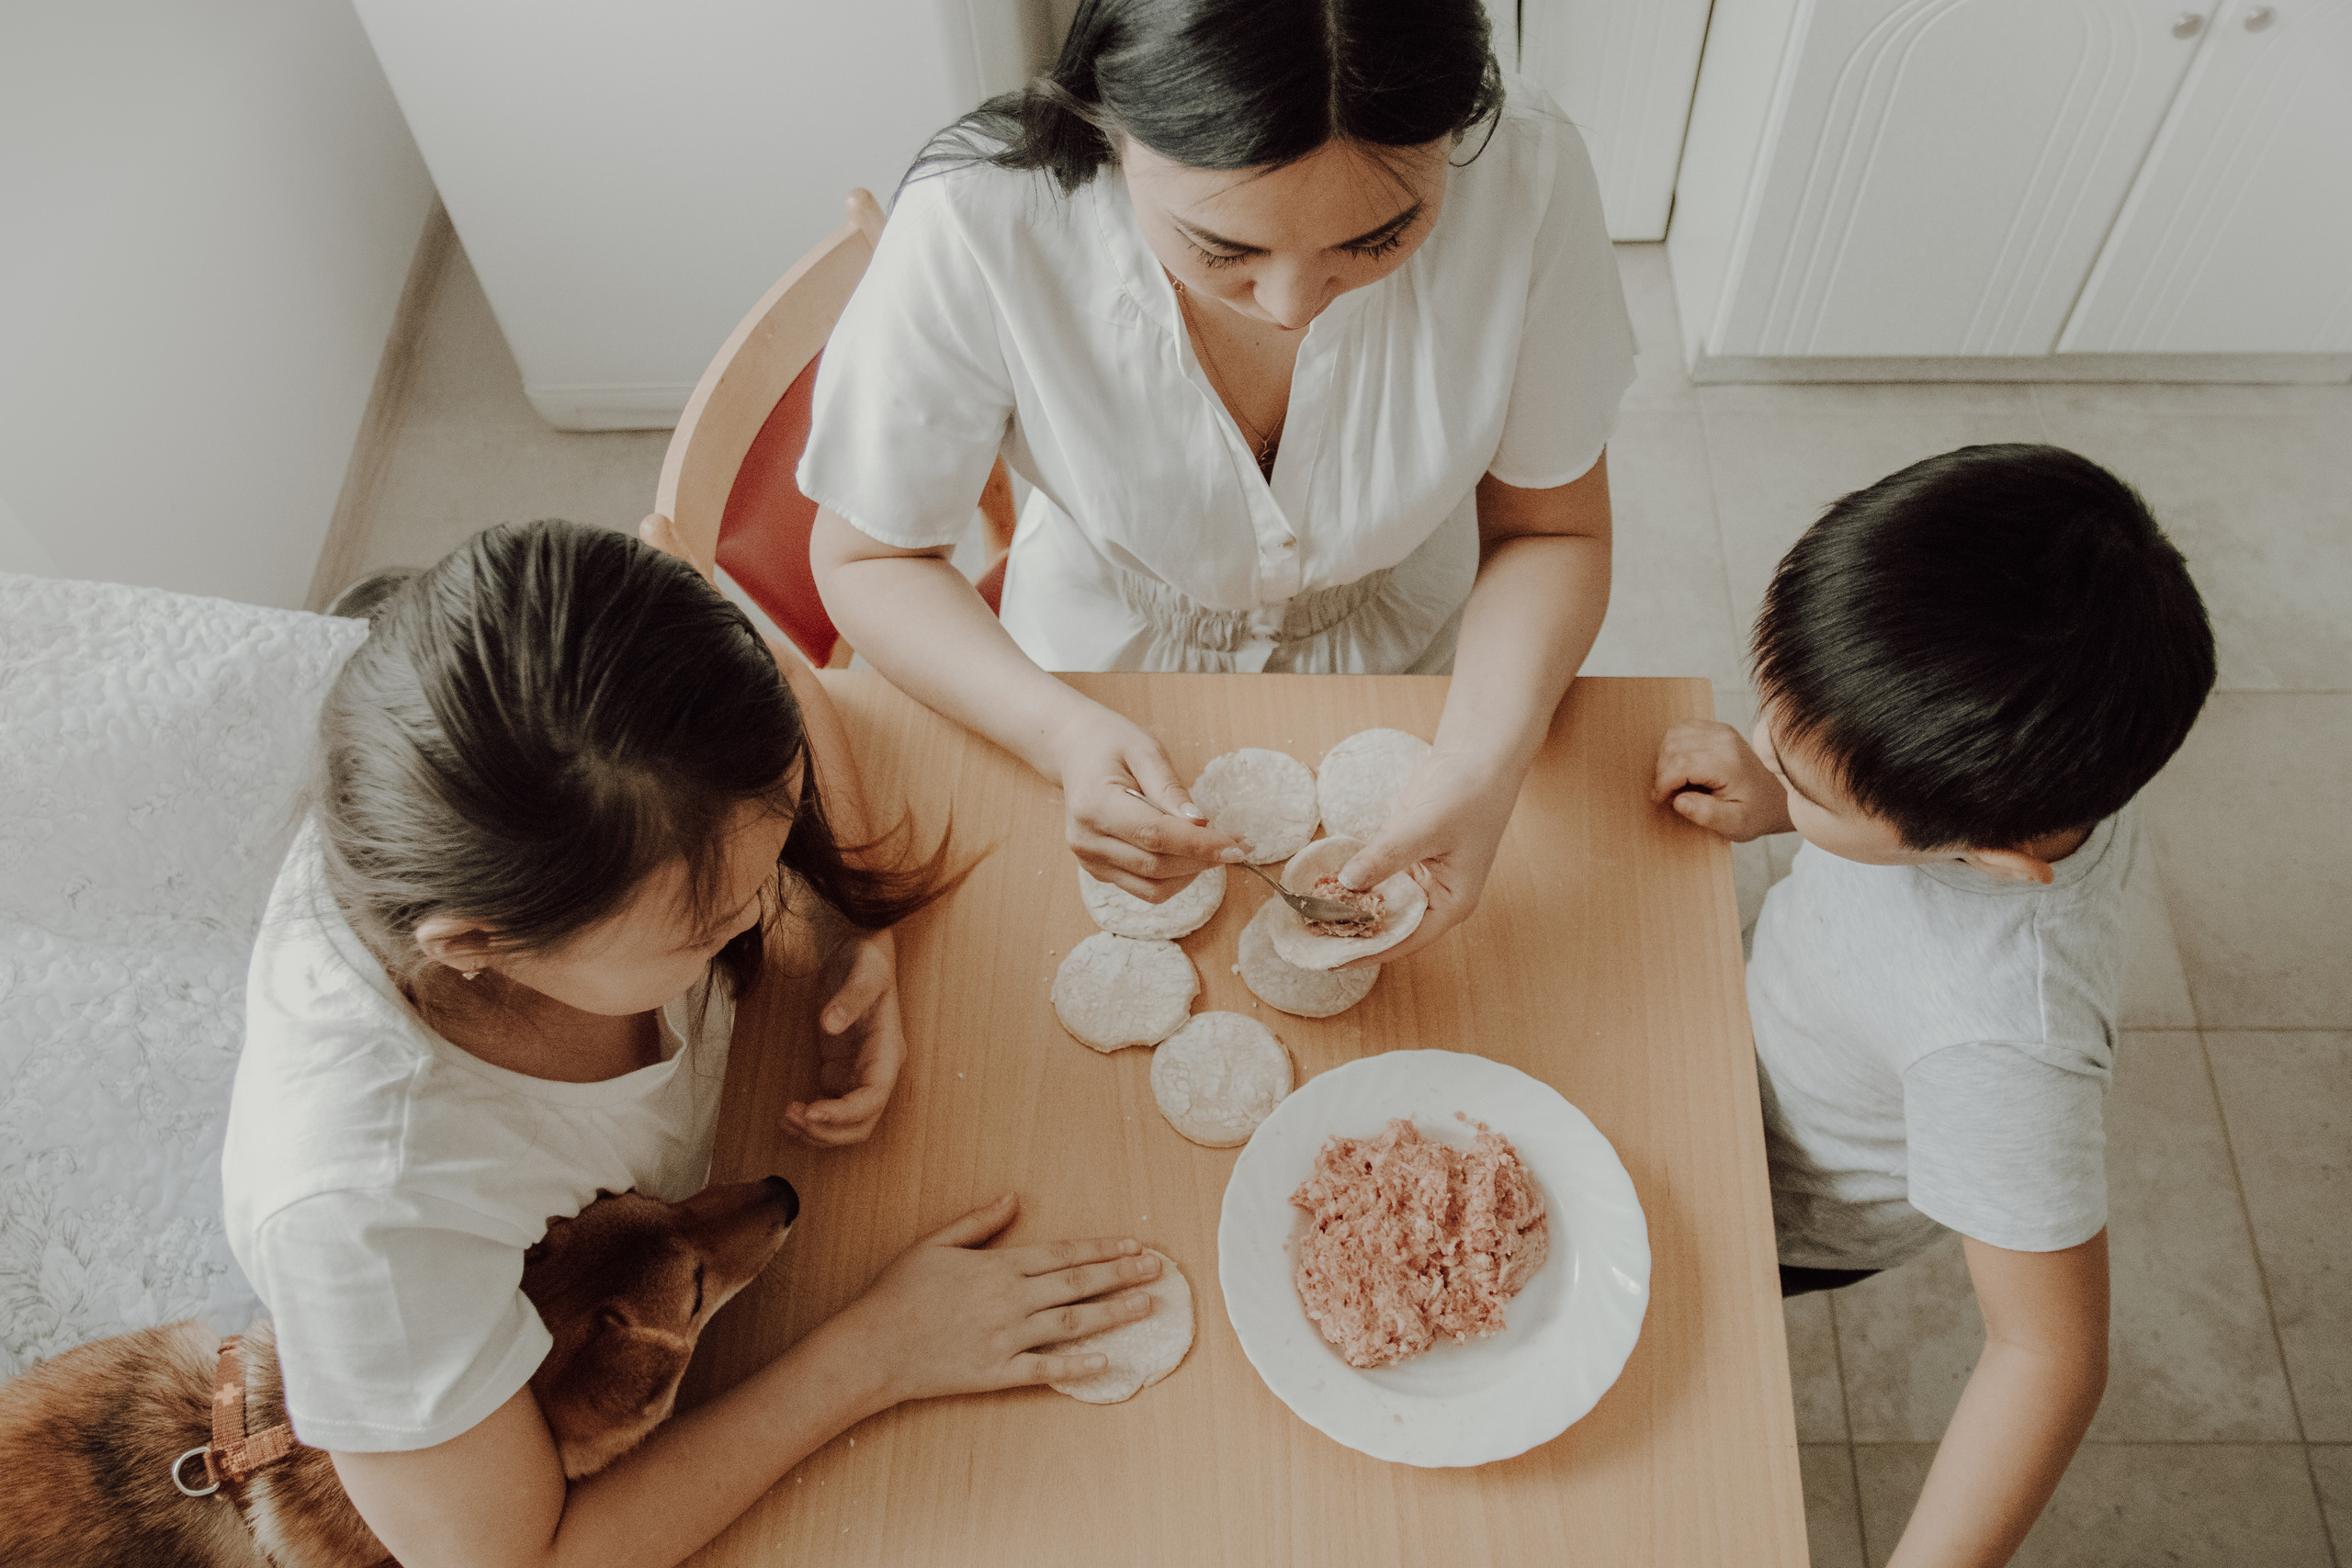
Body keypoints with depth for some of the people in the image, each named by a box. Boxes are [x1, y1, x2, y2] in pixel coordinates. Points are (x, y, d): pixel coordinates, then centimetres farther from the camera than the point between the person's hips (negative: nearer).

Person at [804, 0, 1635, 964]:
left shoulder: (1523, 172, -32)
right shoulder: (980, 218, -36)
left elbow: (1549, 532, -17)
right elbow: (869, 557, -21)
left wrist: (1485, 764, -36)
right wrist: (1061, 733, -38)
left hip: (1402, 665, 1)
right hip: (1105, 682, 0)